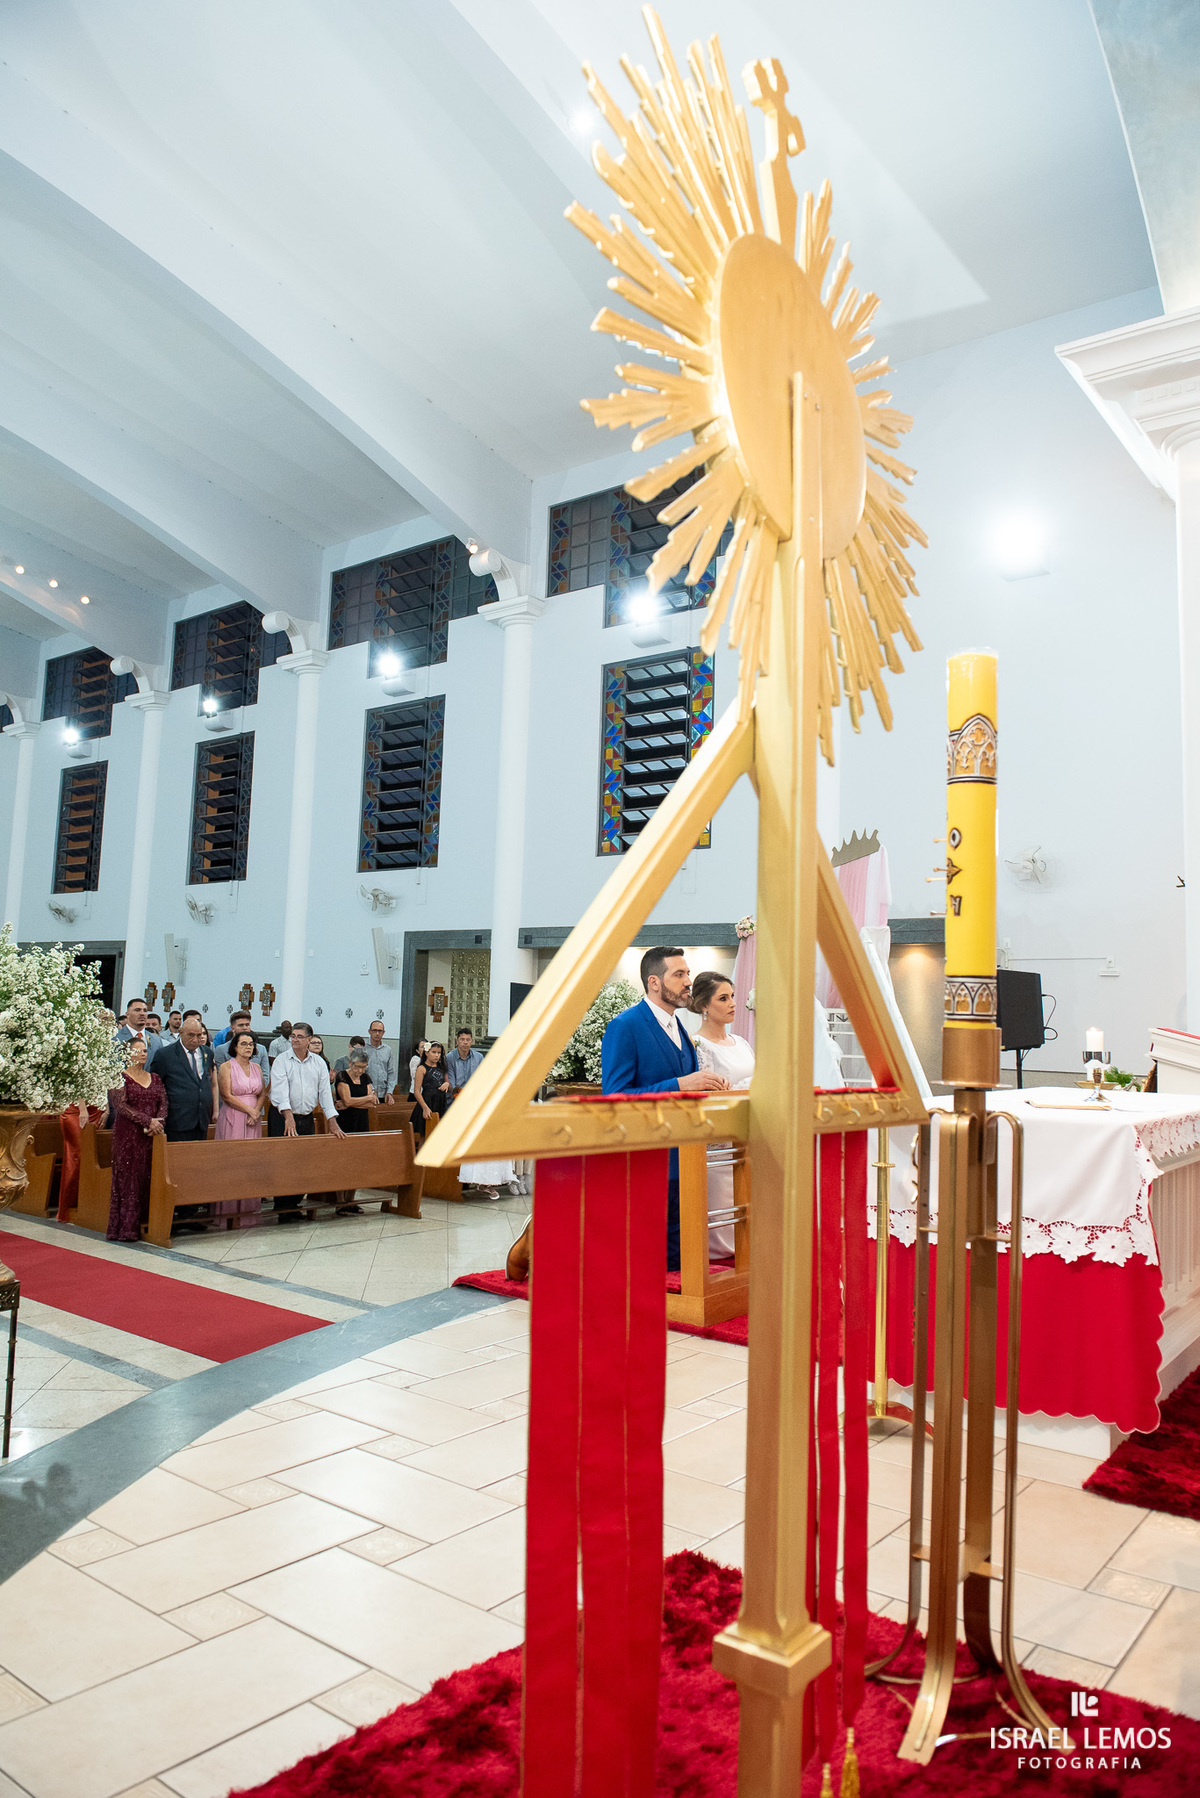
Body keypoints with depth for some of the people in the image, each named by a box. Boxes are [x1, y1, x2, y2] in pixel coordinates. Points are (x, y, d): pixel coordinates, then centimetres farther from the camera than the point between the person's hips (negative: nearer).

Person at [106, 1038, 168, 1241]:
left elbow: (164, 1103, 8)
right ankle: (125, 1229, -1)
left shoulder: (155, 1078, 15)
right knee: (127, 1178, -5)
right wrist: (148, 1121, -18)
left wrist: (157, 1122, -11)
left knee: (149, 1179, 2)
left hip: (152, 1135, 5)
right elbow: (121, 1106, -12)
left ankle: (147, 1223, 6)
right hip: (128, 1135, -5)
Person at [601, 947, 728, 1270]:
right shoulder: (624, 1027, -13)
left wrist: (707, 1085, -3)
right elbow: (614, 1097, -20)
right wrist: (680, 1085, -25)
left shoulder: (680, 1030, 14)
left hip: (677, 1162, 9)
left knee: (673, 1259, 13)